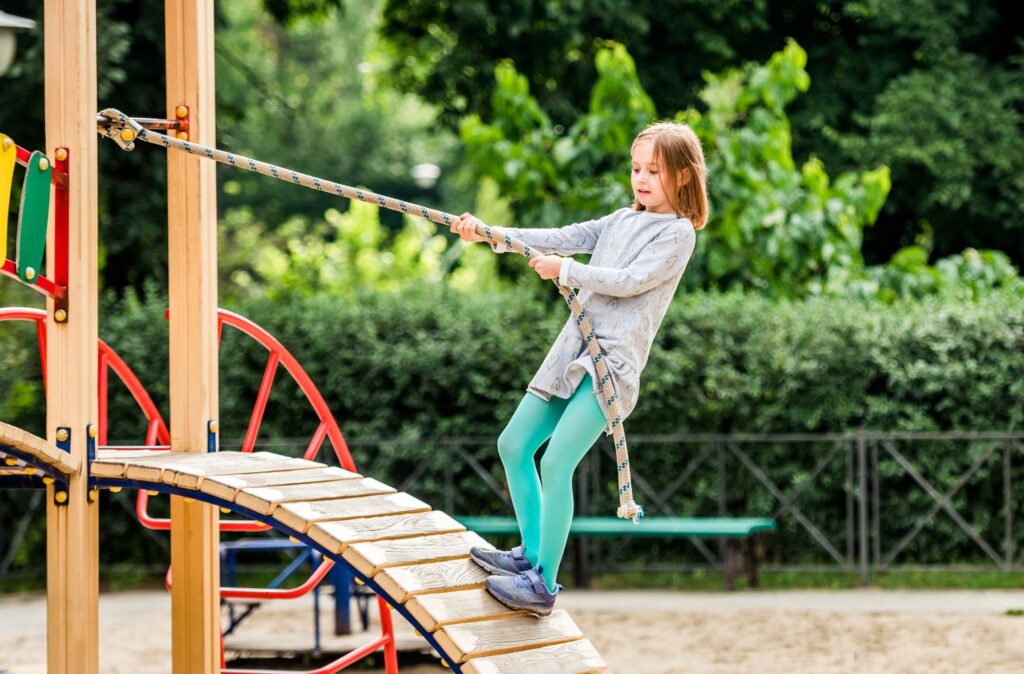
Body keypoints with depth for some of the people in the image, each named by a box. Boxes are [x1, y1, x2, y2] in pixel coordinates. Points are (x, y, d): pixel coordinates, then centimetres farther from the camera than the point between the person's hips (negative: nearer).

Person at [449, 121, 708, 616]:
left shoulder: (677, 233, -3)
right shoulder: (621, 221, 18)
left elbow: (631, 280, -14)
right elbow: (560, 239, 11)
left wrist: (565, 271, -14)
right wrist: (491, 235, 1)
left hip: (614, 358, -8)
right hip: (573, 348, 8)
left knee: (555, 463, -18)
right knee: (514, 445, 10)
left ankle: (543, 585, -12)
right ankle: (532, 555, 21)